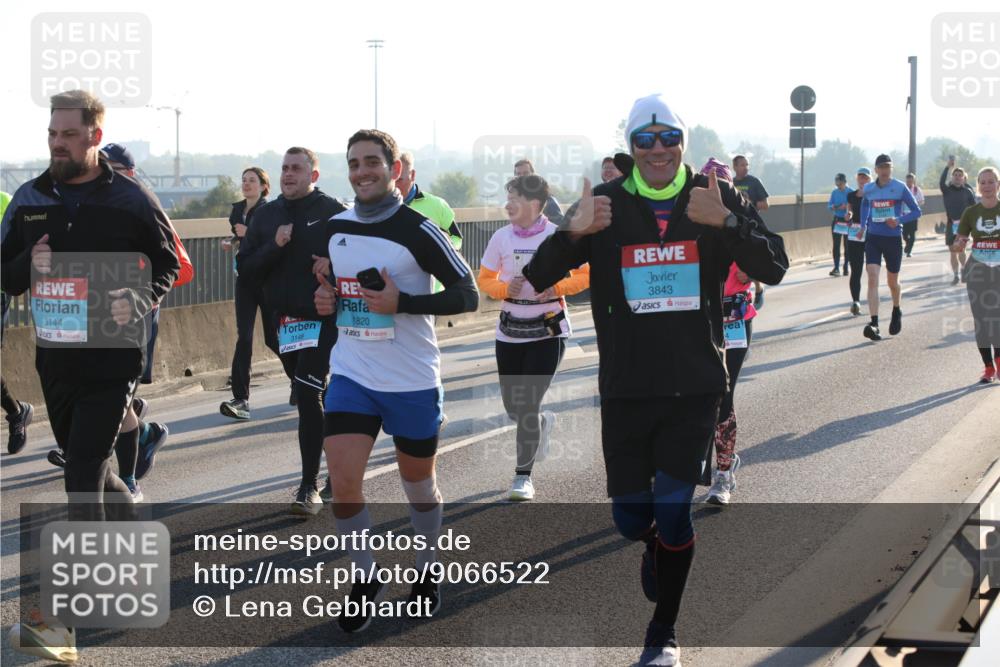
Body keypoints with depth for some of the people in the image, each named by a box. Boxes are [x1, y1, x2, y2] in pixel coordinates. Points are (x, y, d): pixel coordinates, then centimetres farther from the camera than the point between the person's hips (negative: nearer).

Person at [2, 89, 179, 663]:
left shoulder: (131, 200, -5)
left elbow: (168, 264, 5)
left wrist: (141, 298, -15)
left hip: (113, 357, -5)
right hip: (55, 355, 6)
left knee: (84, 477, -12)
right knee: (92, 470, 17)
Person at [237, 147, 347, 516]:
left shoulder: (332, 212, -4)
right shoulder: (266, 214, 10)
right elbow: (245, 266, 6)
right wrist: (275, 246, -10)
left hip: (322, 319, -5)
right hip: (284, 320, 5)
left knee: (308, 396, -14)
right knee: (308, 396, 13)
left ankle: (309, 487, -12)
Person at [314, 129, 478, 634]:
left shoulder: (417, 229, -12)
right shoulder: (336, 227, 5)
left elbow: (467, 295, -13)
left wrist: (401, 302, -24)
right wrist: (326, 299, 0)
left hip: (412, 382, -4)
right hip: (351, 376, 4)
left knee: (419, 484, 13)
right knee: (342, 483, -9)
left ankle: (426, 574, 37)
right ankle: (365, 578, 12)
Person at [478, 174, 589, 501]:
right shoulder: (501, 237, 0)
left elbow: (586, 274, -2)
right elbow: (485, 280, 8)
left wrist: (558, 287, -18)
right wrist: (505, 288, -12)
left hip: (548, 331, -4)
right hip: (510, 330, 4)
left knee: (529, 404, -8)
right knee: (513, 406, 7)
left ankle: (523, 474, 6)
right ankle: (543, 422, 43)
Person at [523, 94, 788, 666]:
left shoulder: (717, 199, -1)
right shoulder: (606, 205, -1)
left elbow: (774, 269, -10)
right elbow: (536, 279, -5)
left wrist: (725, 222, -27)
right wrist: (572, 233, -26)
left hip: (696, 386, -1)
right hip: (625, 388, 1)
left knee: (672, 509, -6)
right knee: (630, 518, 7)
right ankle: (659, 546, 45)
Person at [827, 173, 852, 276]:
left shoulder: (850, 192, -7)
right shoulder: (834, 192, 5)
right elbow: (829, 205, 6)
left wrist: (847, 207, -24)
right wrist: (835, 207, -15)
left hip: (847, 221, -3)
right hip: (837, 220, 3)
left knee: (847, 246, 6)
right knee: (836, 245, -4)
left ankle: (846, 267, 16)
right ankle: (836, 268, -5)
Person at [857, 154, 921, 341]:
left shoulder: (900, 188, -6)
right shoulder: (869, 189, 4)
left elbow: (916, 211, -3)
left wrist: (899, 220, -19)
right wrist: (863, 226, 15)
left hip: (893, 239, -2)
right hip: (873, 238, 2)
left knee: (892, 282, 13)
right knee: (872, 279, -16)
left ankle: (896, 312, 44)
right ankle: (874, 324, -23)